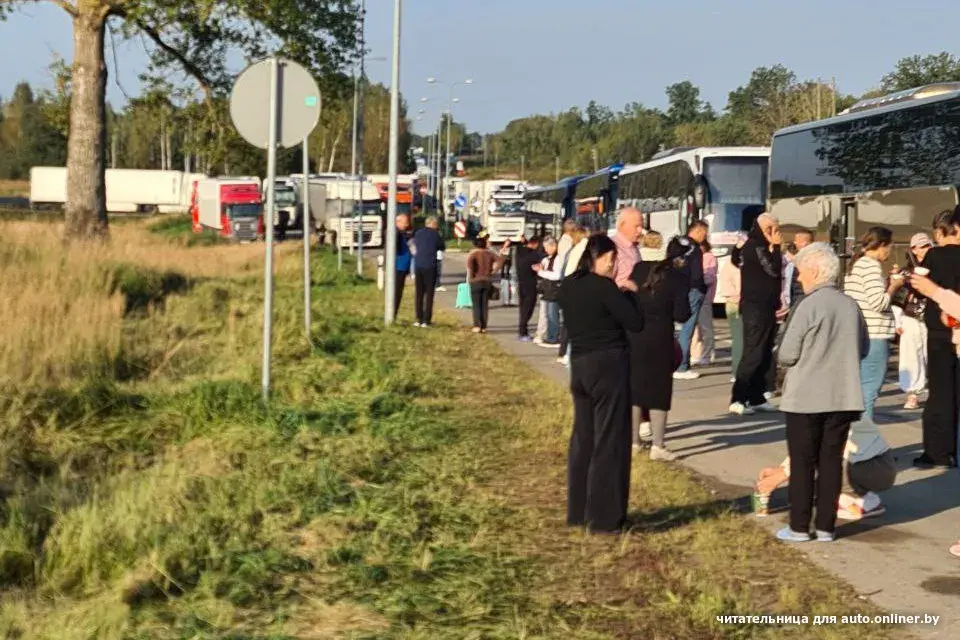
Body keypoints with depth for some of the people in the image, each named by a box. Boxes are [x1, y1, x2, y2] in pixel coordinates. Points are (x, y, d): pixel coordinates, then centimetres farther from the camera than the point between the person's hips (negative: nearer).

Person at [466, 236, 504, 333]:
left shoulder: (473, 253, -5)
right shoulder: (489, 253, 6)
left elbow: (469, 261, -22)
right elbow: (500, 259, 0)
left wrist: (469, 276, -12)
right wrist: (494, 270, 6)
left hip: (476, 281, -3)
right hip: (488, 281, 3)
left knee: (476, 305, 2)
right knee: (485, 304, 8)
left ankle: (477, 326, -6)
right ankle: (484, 327, 6)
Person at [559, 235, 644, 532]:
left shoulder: (568, 286, 7)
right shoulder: (604, 287, -15)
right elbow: (636, 322, -13)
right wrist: (623, 295, 2)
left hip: (579, 365, 7)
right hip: (608, 365, -7)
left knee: (583, 437, 15)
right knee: (609, 440, 0)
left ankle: (578, 512, 21)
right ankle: (604, 516, 4)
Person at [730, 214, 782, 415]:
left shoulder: (762, 247, 19)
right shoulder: (754, 247, -12)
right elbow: (773, 270, -20)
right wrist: (775, 247, -10)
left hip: (764, 307, 10)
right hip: (756, 308, -10)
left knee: (764, 355, 11)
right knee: (753, 354, -11)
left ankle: (756, 398, 16)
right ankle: (738, 400, -11)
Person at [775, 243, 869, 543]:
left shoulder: (809, 305, -14)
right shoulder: (850, 305, 3)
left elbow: (786, 355, -14)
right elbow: (863, 348, 15)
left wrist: (802, 357, 7)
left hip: (807, 397, -5)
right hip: (844, 397, 5)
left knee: (802, 462, 5)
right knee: (831, 461, 10)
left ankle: (799, 527, 9)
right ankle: (826, 527, 14)